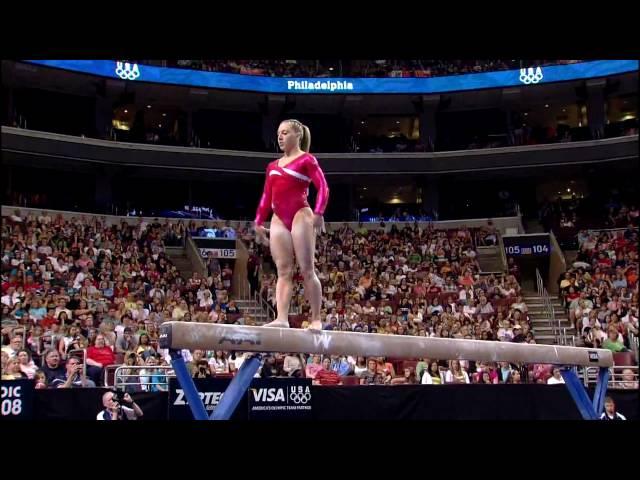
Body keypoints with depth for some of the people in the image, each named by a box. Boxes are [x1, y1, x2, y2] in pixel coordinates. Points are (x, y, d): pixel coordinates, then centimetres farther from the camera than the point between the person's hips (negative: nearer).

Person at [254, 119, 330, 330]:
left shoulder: (307, 160, 3)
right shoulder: (273, 166, 21)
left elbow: (323, 187, -8)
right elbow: (266, 196, 21)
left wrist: (318, 213, -21)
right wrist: (259, 222, 14)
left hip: (300, 216, -6)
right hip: (279, 220, 6)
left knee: (307, 270, -7)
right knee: (283, 271, -2)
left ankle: (316, 320, -3)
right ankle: (282, 318, -9)